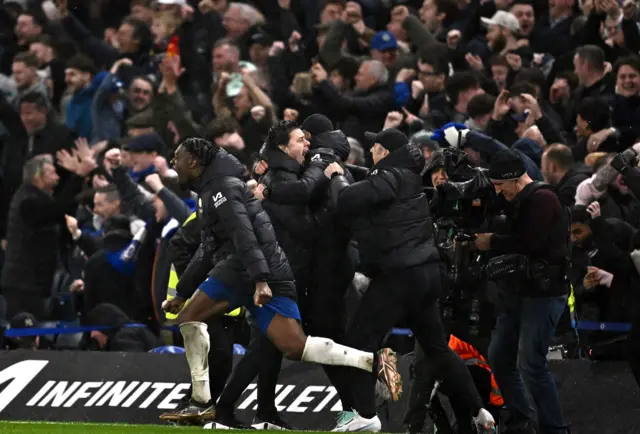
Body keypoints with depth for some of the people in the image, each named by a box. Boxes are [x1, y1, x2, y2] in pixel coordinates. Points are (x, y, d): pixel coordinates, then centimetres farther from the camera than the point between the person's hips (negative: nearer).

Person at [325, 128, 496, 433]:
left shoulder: (391, 178, -13)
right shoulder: (407, 177, 14)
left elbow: (347, 201, -20)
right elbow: (366, 191, 23)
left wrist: (336, 177, -3)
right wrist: (343, 175, 12)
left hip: (399, 275, -10)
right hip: (426, 271, 10)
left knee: (361, 339, -5)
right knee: (437, 346, 17)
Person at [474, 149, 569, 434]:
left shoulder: (542, 199, -15)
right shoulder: (520, 202, 16)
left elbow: (531, 243, -26)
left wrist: (492, 242, -15)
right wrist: (477, 238, 0)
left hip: (544, 293, -10)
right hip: (520, 291, 10)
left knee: (531, 365, -12)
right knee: (499, 358, 12)